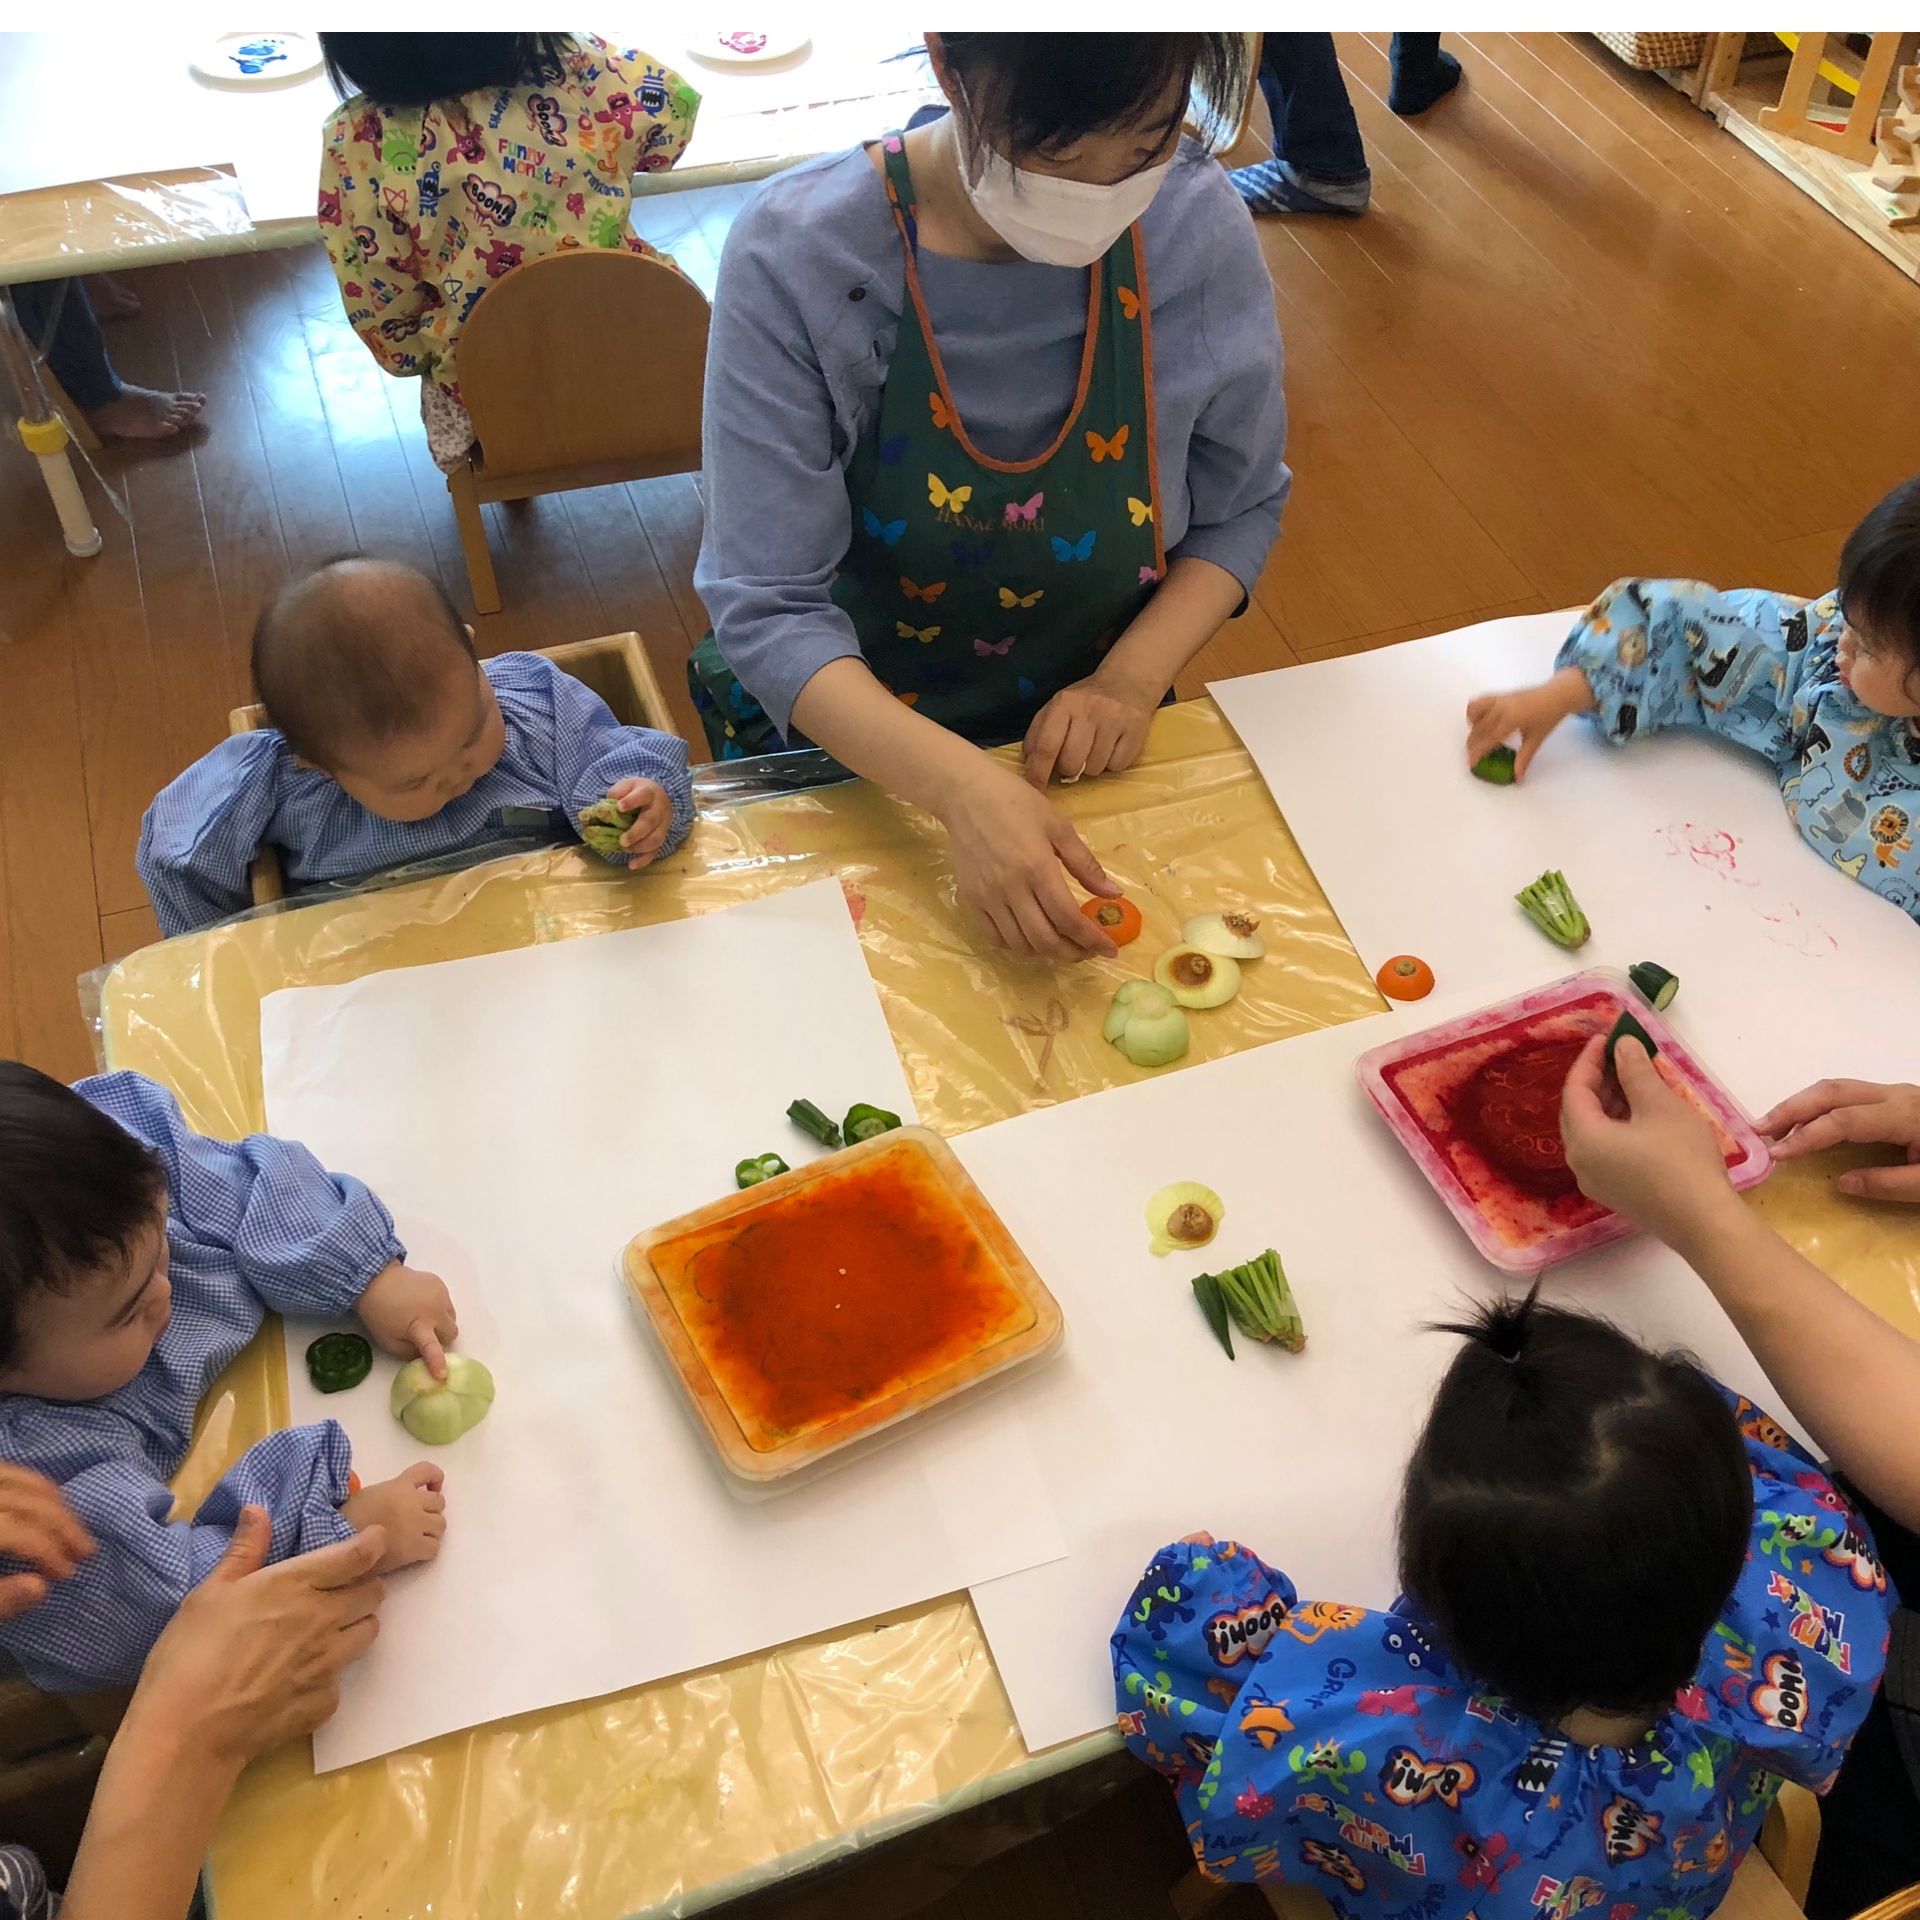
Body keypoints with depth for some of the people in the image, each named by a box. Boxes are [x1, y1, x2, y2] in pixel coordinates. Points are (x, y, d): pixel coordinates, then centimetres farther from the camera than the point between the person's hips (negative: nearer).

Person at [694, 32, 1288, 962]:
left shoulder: (1198, 226, -12)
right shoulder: (796, 255, -21)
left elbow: (1239, 506, 3)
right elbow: (768, 609, -22)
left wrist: (1133, 677, -16)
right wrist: (959, 785, -38)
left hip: (1086, 754, 2)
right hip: (849, 747, -1)